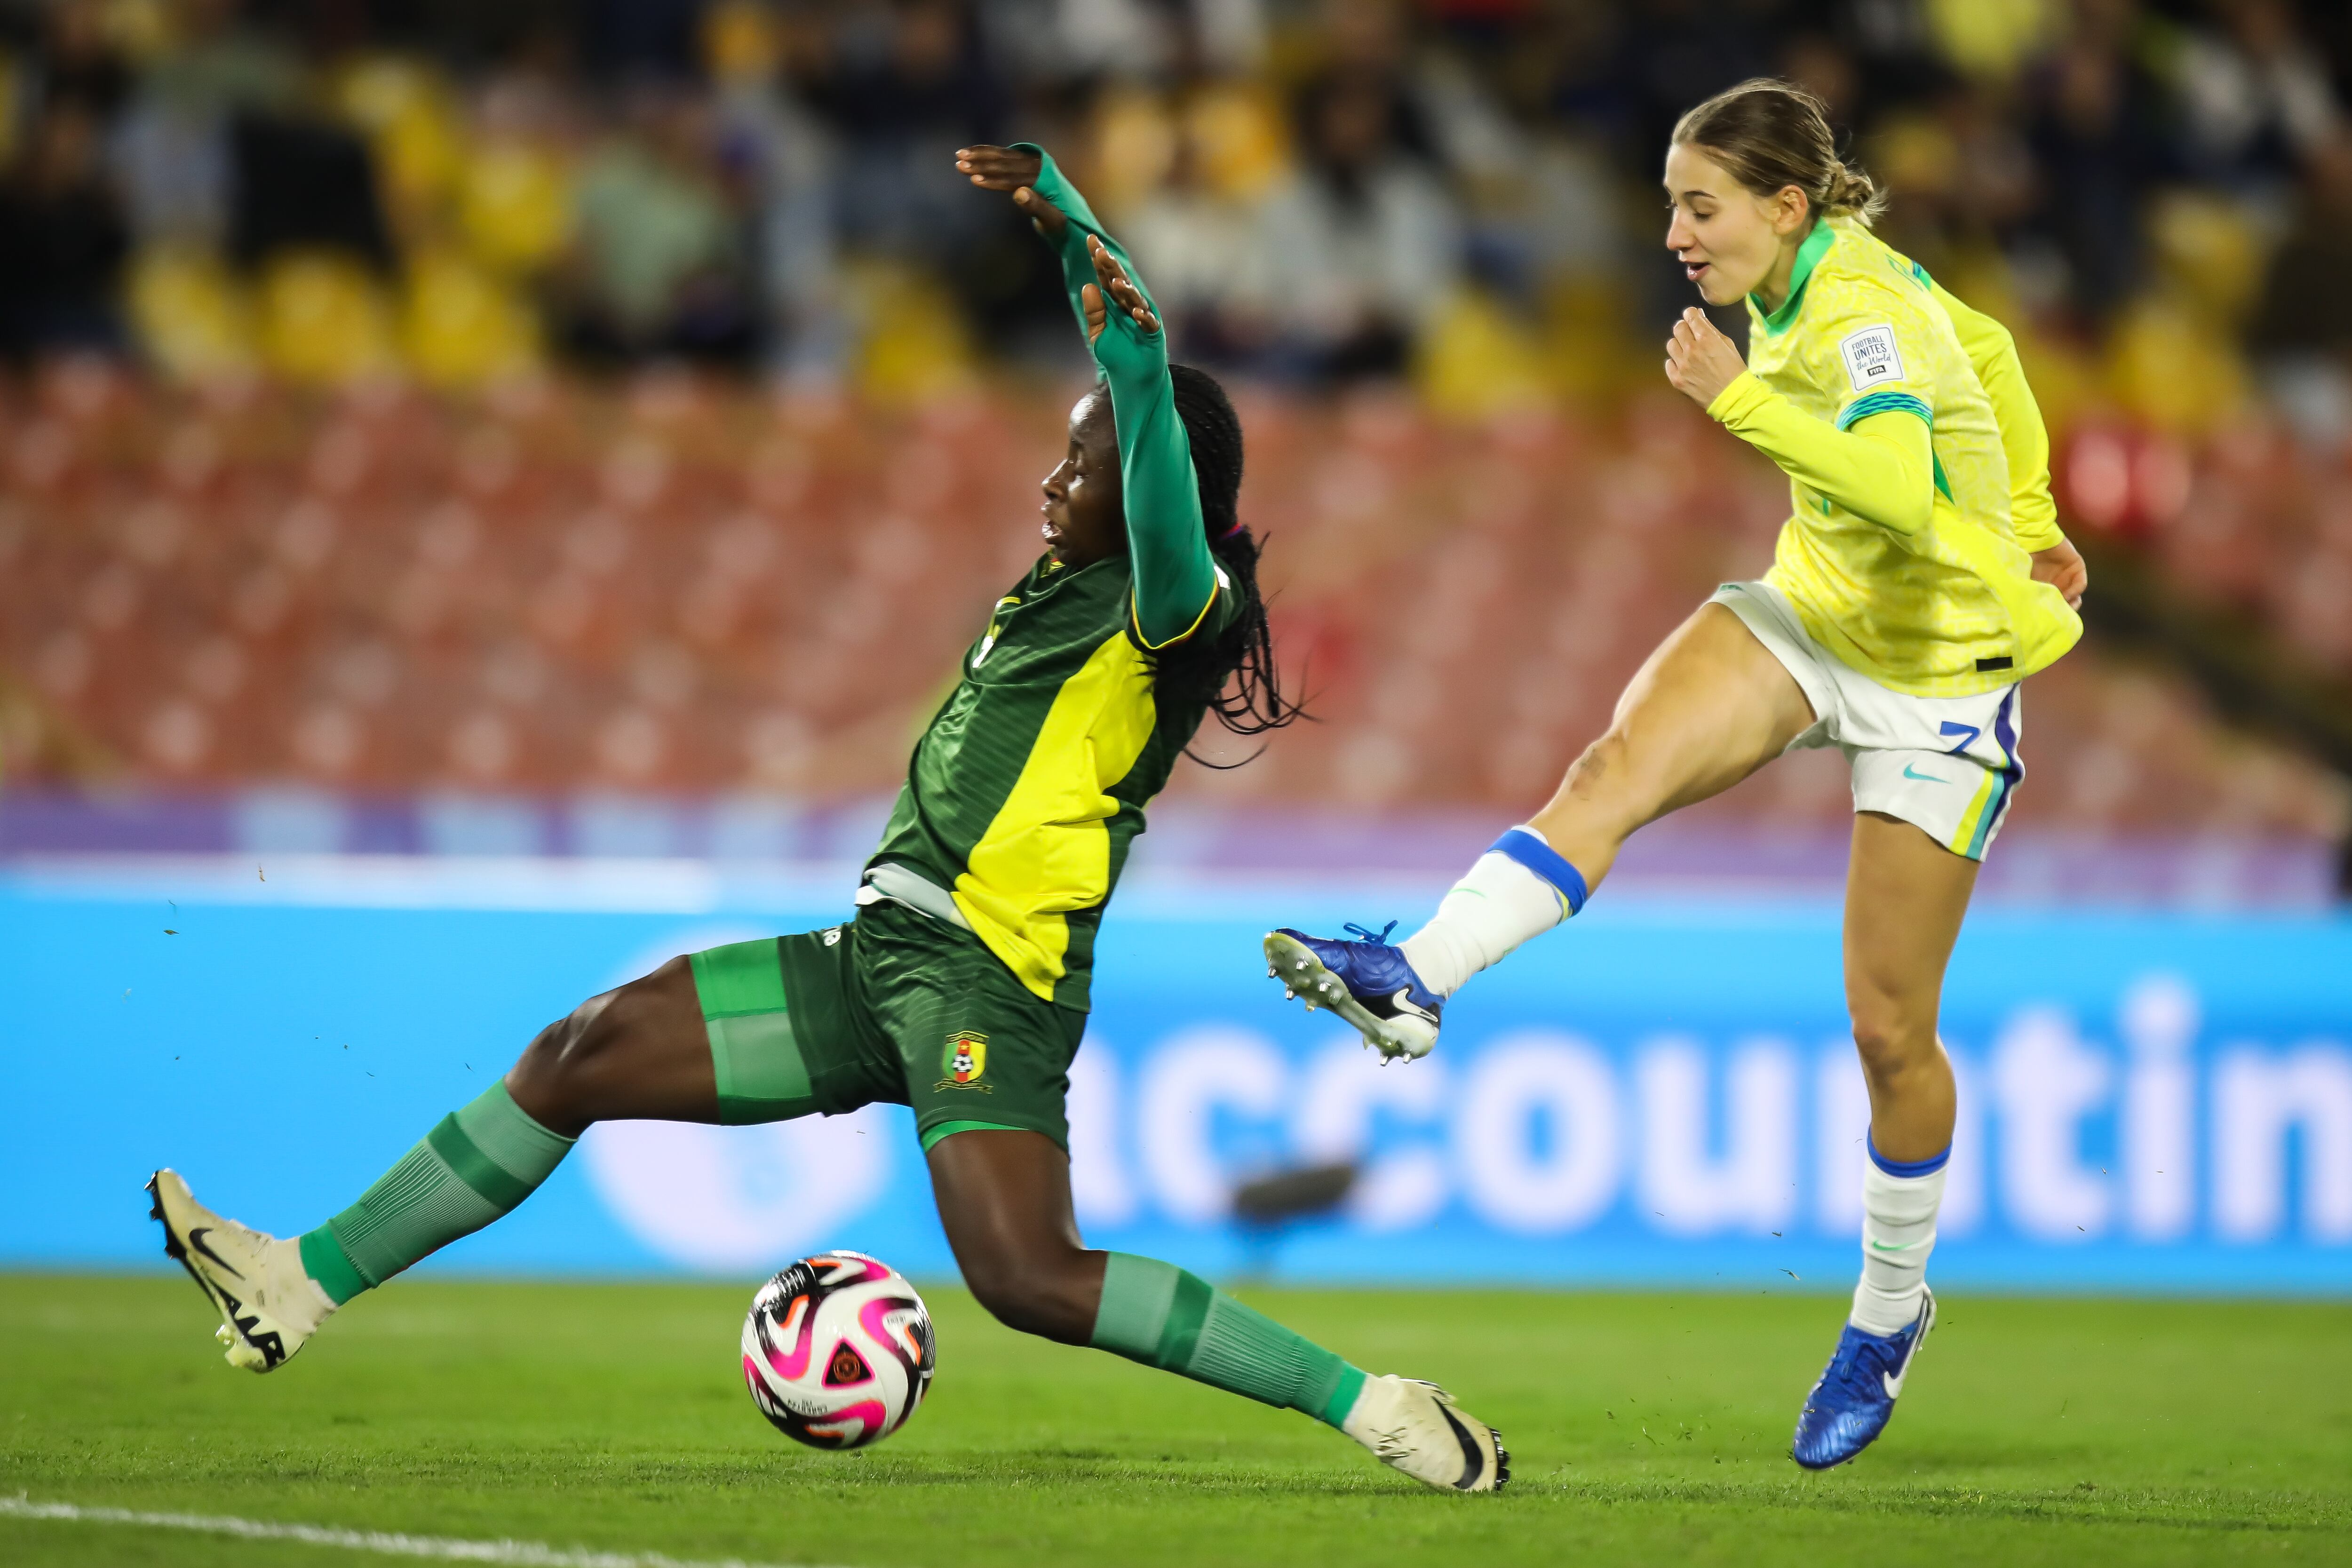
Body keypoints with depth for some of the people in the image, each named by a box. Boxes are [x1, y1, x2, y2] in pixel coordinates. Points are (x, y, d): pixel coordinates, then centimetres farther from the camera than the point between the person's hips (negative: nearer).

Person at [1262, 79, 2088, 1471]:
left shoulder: (1865, 316, -27)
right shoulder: (1811, 280, -3)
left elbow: (1905, 487, -47)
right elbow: (1985, 348, 15)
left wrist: (1741, 399, -48)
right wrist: (2028, 518, 25)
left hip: (1941, 678, -7)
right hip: (1812, 619, 7)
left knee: (1889, 1030, 2)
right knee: (1619, 766, -24)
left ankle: (1890, 1308, 24)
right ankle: (1417, 979, -40)